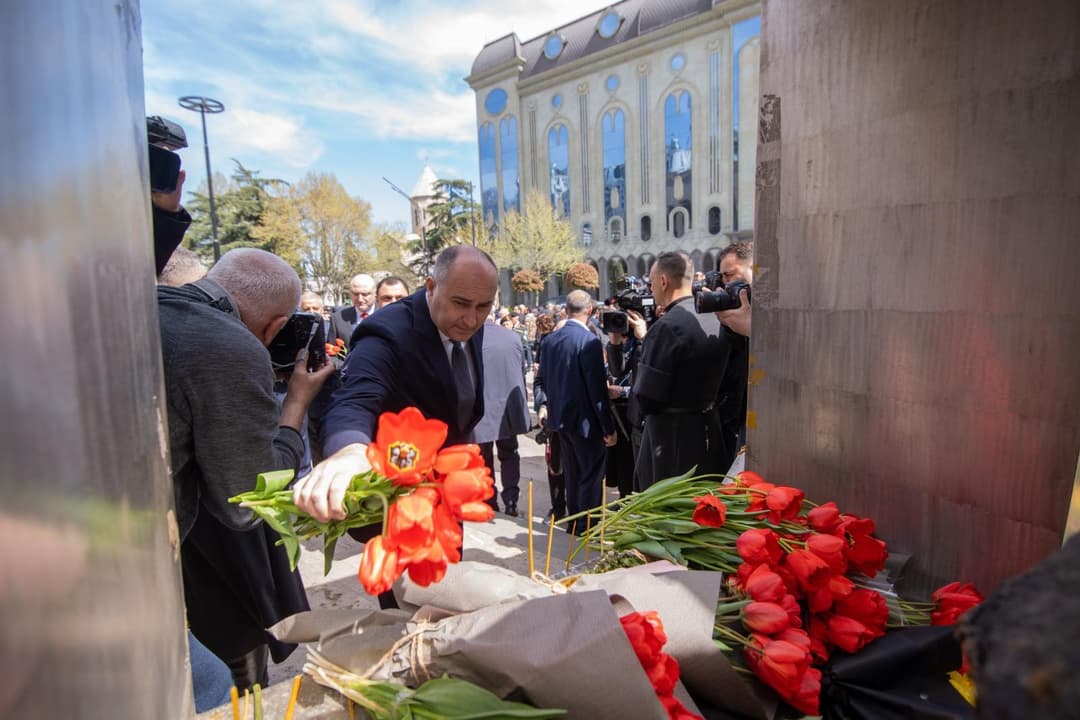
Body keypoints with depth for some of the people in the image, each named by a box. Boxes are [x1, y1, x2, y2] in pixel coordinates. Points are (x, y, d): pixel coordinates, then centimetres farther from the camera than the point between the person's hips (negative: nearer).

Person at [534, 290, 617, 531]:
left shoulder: (550, 340, 4)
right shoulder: (589, 340, -19)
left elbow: (541, 380, 9)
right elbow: (598, 389, -19)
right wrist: (609, 427, -13)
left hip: (560, 417, 7)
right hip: (585, 419, -7)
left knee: (573, 473, 19)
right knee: (592, 474, 6)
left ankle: (574, 522, 31)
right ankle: (586, 527, 15)